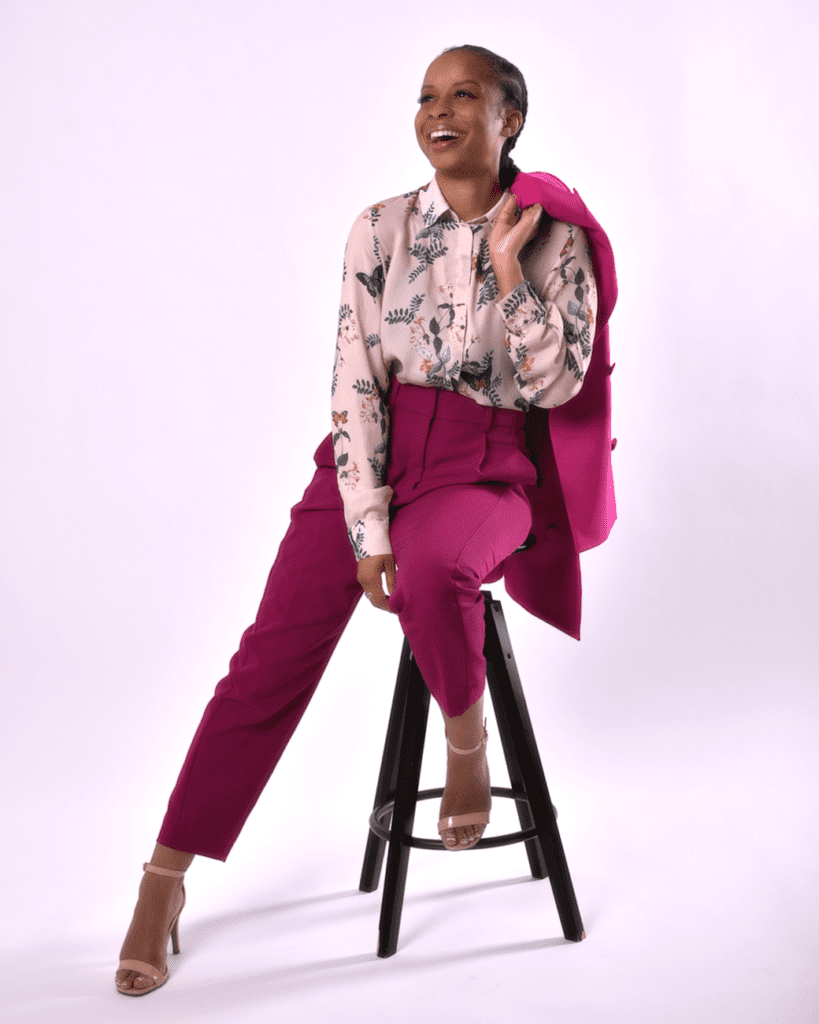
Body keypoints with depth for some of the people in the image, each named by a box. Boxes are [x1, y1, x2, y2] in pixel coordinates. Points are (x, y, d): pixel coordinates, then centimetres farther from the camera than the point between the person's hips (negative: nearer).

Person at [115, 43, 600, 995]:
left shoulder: (553, 242, 2)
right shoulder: (381, 228, 4)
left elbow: (553, 385, -5)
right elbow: (355, 380, -4)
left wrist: (507, 269, -10)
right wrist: (367, 531, -12)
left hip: (481, 468, -1)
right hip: (372, 450, 2)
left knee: (432, 571, -37)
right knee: (273, 654, -13)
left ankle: (466, 738, -5)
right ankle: (166, 879, -3)